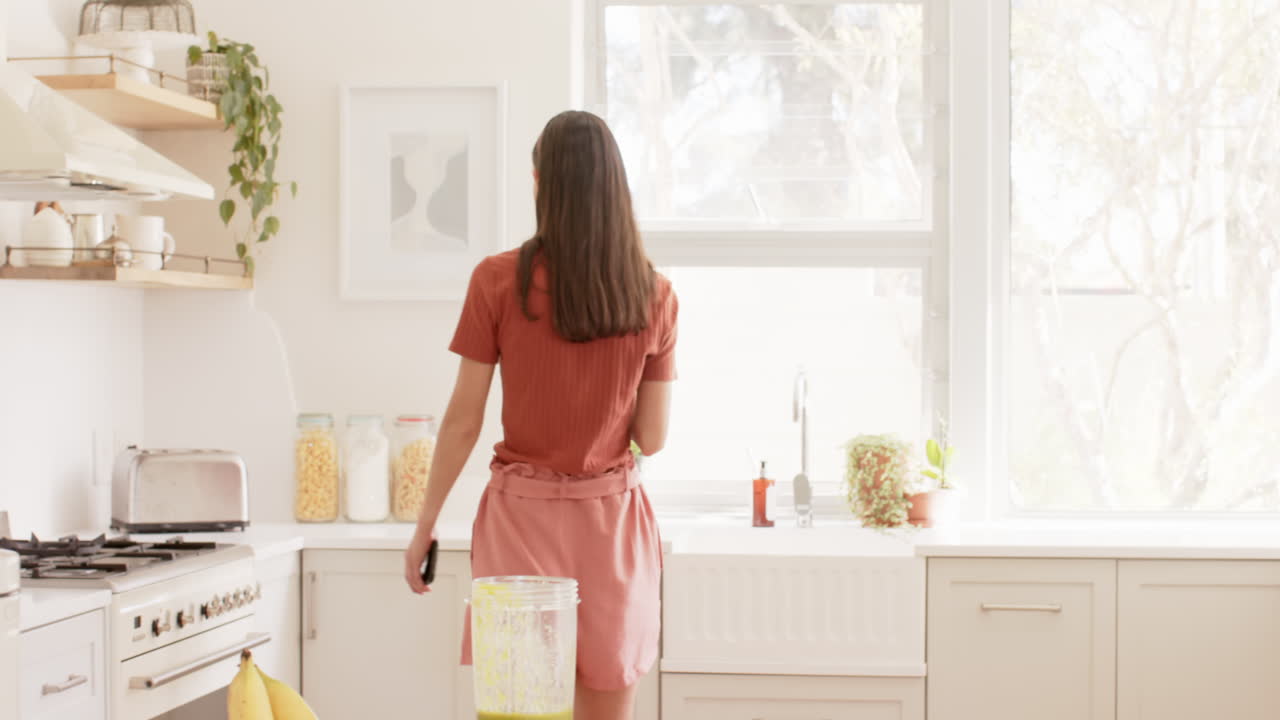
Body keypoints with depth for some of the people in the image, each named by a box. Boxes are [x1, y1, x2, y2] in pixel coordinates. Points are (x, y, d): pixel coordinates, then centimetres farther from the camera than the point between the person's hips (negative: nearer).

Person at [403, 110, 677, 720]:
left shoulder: (498, 280, -7)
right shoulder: (655, 296, -1)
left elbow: (463, 422, -5)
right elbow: (652, 437, 1)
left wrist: (425, 525, 5)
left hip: (522, 515, -1)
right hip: (613, 518, 2)